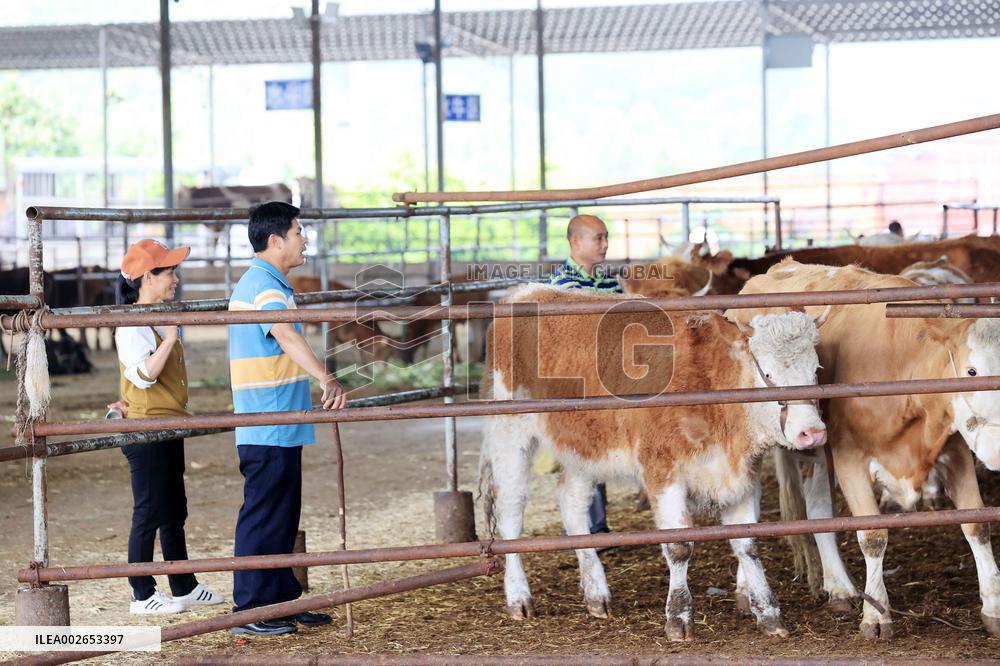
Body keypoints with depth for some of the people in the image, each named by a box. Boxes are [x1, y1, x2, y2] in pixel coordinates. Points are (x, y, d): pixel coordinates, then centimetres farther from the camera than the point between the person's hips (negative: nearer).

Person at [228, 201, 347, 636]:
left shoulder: (265, 283, 18)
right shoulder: (264, 287, -16)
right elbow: (288, 339, -34)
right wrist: (327, 380, -48)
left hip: (280, 428, 11)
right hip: (268, 431, -11)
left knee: (282, 517, 15)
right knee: (262, 516, -6)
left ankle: (281, 601, 22)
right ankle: (249, 612, -2)